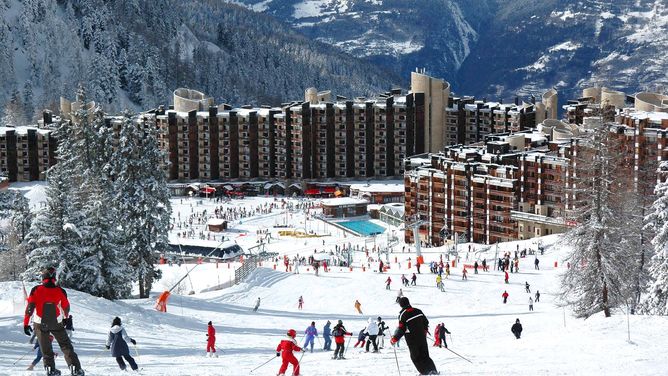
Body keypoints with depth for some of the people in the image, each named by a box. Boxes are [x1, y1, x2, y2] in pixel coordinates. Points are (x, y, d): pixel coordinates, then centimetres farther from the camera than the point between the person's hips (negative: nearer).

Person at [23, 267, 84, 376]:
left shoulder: (36, 290, -9)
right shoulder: (60, 291, -6)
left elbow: (30, 307, -11)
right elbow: (66, 307, 9)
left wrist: (26, 323, -5)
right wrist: (66, 317, 30)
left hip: (40, 324, 0)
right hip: (57, 323, 0)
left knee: (46, 348, 16)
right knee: (66, 346, 9)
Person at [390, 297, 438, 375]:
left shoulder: (403, 314, -16)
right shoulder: (418, 311, 1)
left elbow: (401, 329, -17)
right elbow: (426, 322, 12)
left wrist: (394, 339, -7)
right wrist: (425, 331, 30)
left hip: (412, 341, -5)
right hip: (422, 338, 5)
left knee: (416, 357, 8)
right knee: (425, 356, 15)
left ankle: (425, 372, -2)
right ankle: (433, 371, 7)